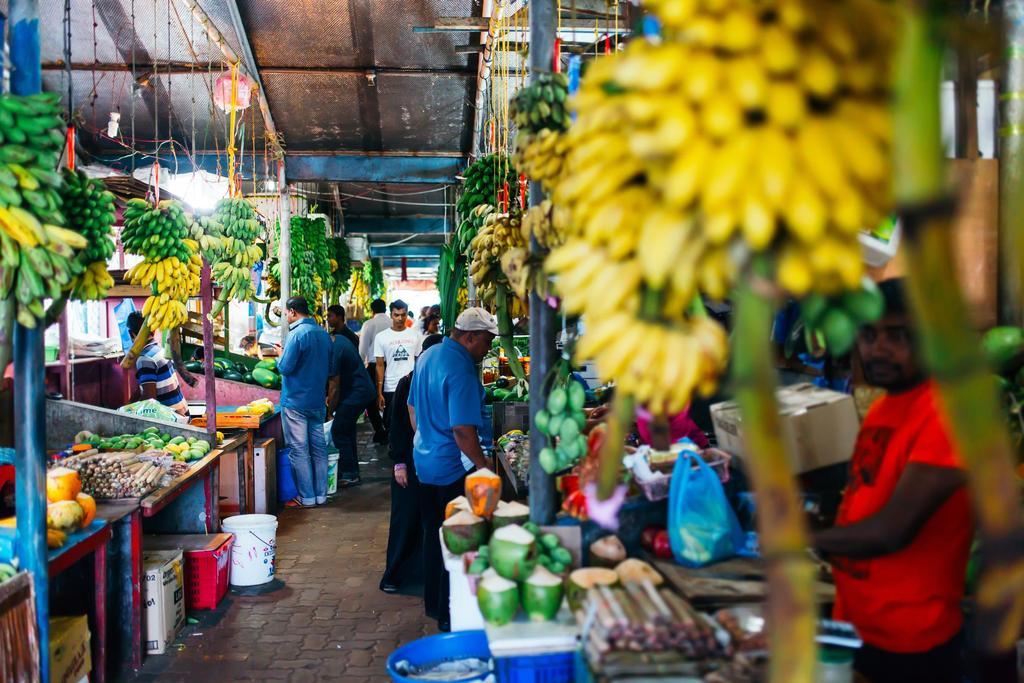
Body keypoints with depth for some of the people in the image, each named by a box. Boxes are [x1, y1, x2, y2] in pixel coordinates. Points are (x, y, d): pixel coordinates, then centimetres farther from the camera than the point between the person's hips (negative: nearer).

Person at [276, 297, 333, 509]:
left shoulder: (297, 334, -16)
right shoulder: (323, 333, 8)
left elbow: (285, 367, -18)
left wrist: (281, 354, 1)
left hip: (296, 401, -7)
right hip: (318, 401, 7)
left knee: (299, 450, 1)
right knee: (319, 447, 11)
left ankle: (306, 497, 5)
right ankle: (321, 494, 17)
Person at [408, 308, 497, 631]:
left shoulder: (428, 356, 6)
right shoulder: (461, 370, -23)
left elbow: (413, 407, 16)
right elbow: (463, 430, -27)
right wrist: (484, 468, -18)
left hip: (425, 460, 9)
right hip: (454, 469, -9)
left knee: (434, 536, 19)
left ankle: (433, 603, 32)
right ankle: (450, 616, 11)